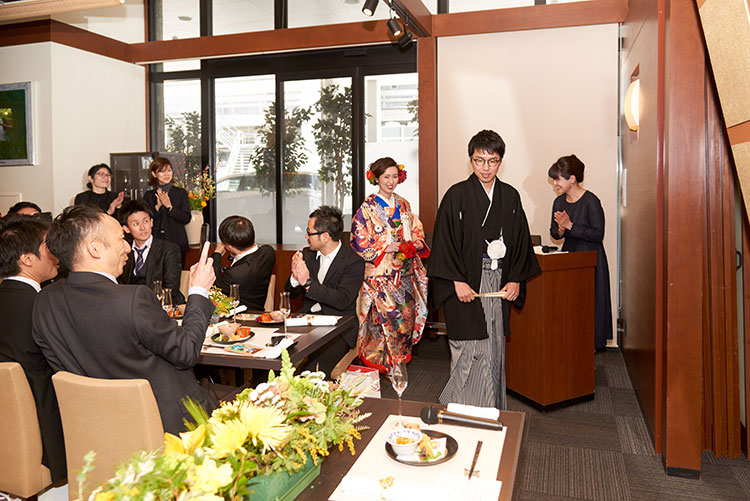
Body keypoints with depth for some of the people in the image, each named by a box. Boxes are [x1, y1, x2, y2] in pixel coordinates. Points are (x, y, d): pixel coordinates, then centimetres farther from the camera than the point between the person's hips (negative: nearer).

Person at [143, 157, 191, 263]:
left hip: (177, 244, -1)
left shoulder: (181, 193, 6)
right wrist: (157, 206, -10)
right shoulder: (148, 195, 11)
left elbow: (187, 218, -3)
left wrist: (169, 206, -12)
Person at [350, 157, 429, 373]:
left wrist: (418, 243, -1)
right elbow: (359, 242, -8)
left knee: (407, 313, 4)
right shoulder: (368, 207, -4)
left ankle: (399, 360, 20)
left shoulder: (403, 205, 13)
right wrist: (386, 247, -15)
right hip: (380, 273, -5)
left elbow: (416, 231, 20)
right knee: (387, 315, -10)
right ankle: (381, 363, 7)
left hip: (404, 272, 5)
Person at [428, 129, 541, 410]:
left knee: (495, 350, 11)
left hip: (500, 284, 5)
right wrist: (457, 281, -14)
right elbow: (444, 240, -8)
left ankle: (492, 413, 25)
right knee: (470, 353, -5)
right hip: (466, 286, -4)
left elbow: (521, 240, 13)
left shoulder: (510, 197, 9)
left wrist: (516, 279, 4)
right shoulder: (457, 195, -5)